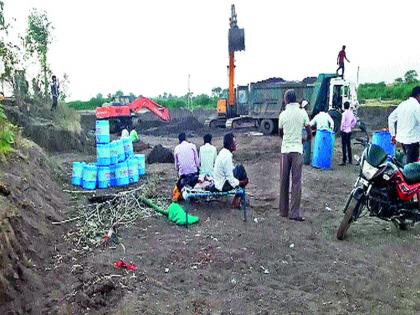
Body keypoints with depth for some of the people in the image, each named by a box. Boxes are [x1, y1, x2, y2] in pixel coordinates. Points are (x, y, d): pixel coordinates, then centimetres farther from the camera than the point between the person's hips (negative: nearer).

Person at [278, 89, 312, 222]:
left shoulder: (283, 114, 0)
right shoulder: (302, 113, -3)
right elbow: (309, 134, 1)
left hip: (285, 150, 2)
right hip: (297, 150, -1)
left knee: (284, 181, 9)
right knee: (296, 182, 0)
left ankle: (283, 210, 16)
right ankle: (294, 213, -2)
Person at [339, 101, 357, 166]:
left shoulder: (344, 113, -15)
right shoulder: (351, 113, 6)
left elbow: (343, 122, -20)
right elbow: (355, 121, 12)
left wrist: (341, 128, -7)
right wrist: (351, 126, 15)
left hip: (344, 131, -7)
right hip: (349, 131, 7)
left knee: (344, 146, -5)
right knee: (348, 145, 14)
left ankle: (344, 161, -5)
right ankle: (350, 160, 20)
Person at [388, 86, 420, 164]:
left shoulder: (403, 104, 9)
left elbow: (391, 118, 12)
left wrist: (393, 135, 16)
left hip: (401, 138, 8)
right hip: (411, 139, -8)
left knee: (408, 161, 21)